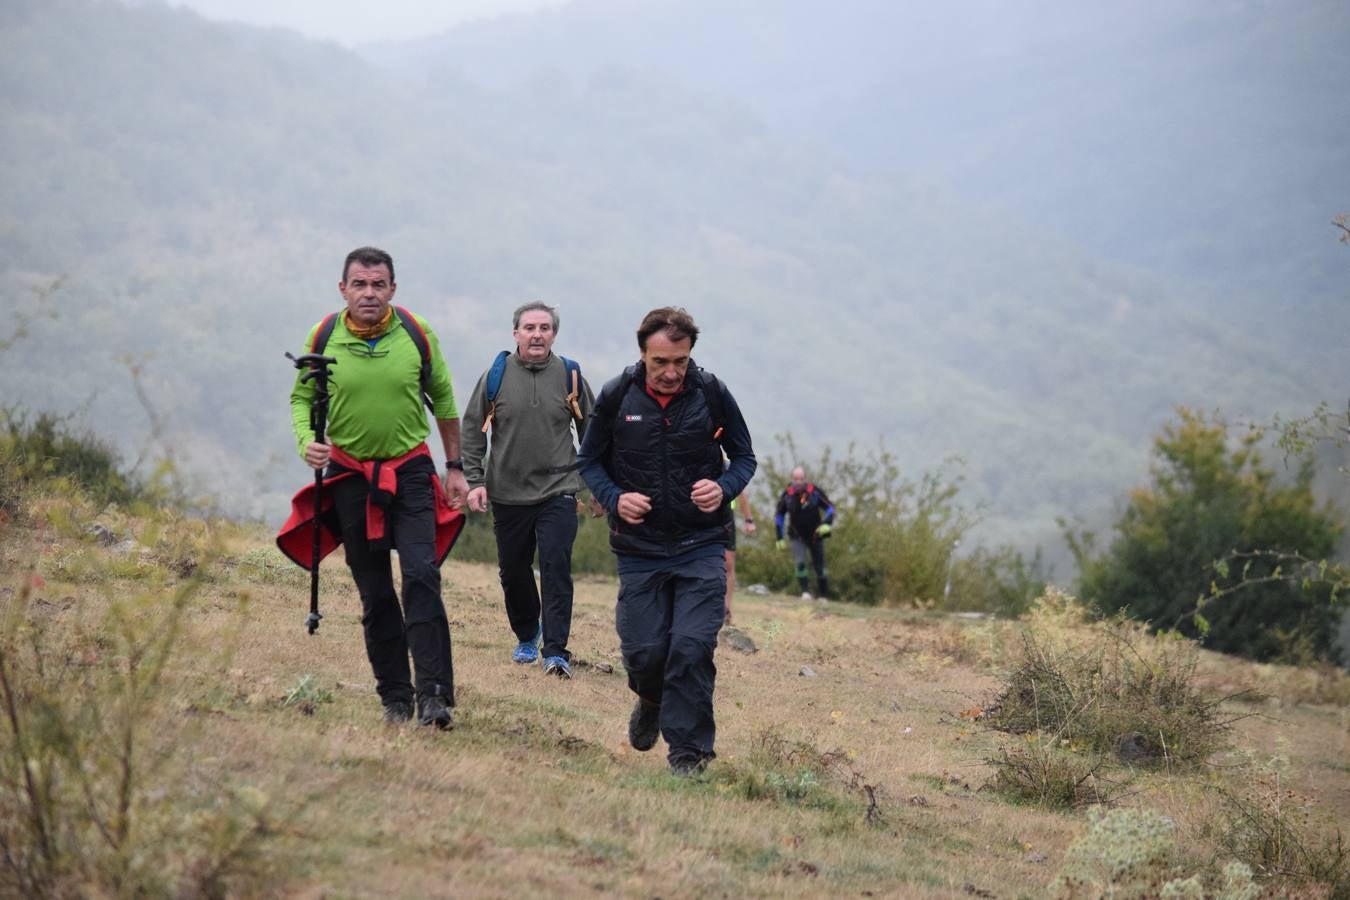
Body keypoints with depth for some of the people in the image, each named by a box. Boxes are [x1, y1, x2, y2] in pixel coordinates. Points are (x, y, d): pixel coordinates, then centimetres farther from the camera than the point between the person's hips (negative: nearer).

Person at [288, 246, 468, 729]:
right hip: (350, 475, 2)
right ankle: (395, 697, 14)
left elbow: (442, 399, 7)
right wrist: (305, 440, -16)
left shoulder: (416, 334, -6)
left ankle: (433, 695, -20)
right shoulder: (323, 338, -6)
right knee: (374, 594, 6)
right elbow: (302, 397, 5)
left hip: (410, 471, -2)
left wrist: (454, 467, 10)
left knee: (421, 575, -17)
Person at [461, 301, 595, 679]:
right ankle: (526, 636, 34)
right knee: (513, 572, 12)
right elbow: (472, 430, 6)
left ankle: (556, 651, -12)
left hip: (558, 492, -2)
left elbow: (591, 433, 10)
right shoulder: (496, 376, -1)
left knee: (556, 569, -12)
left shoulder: (570, 376, 0)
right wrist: (475, 481, -2)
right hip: (507, 494, 2)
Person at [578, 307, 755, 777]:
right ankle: (651, 702, 37)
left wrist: (724, 488, -16)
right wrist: (614, 498, -12)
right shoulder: (616, 397, -5)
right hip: (639, 548, 1)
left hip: (702, 546, -1)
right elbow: (589, 460, 8)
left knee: (692, 647, -13)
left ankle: (689, 750, -2)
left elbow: (744, 457, 5)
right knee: (643, 652, 1)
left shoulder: (712, 394, -7)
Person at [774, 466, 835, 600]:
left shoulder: (815, 492, -14)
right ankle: (805, 591, -12)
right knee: (800, 563, -20)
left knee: (819, 566, 8)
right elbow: (779, 515, 5)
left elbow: (830, 508, -5)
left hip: (815, 535, 0)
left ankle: (823, 595, 23)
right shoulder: (787, 495, -9)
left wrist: (827, 524, -24)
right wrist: (779, 538, 4)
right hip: (798, 537, 0)